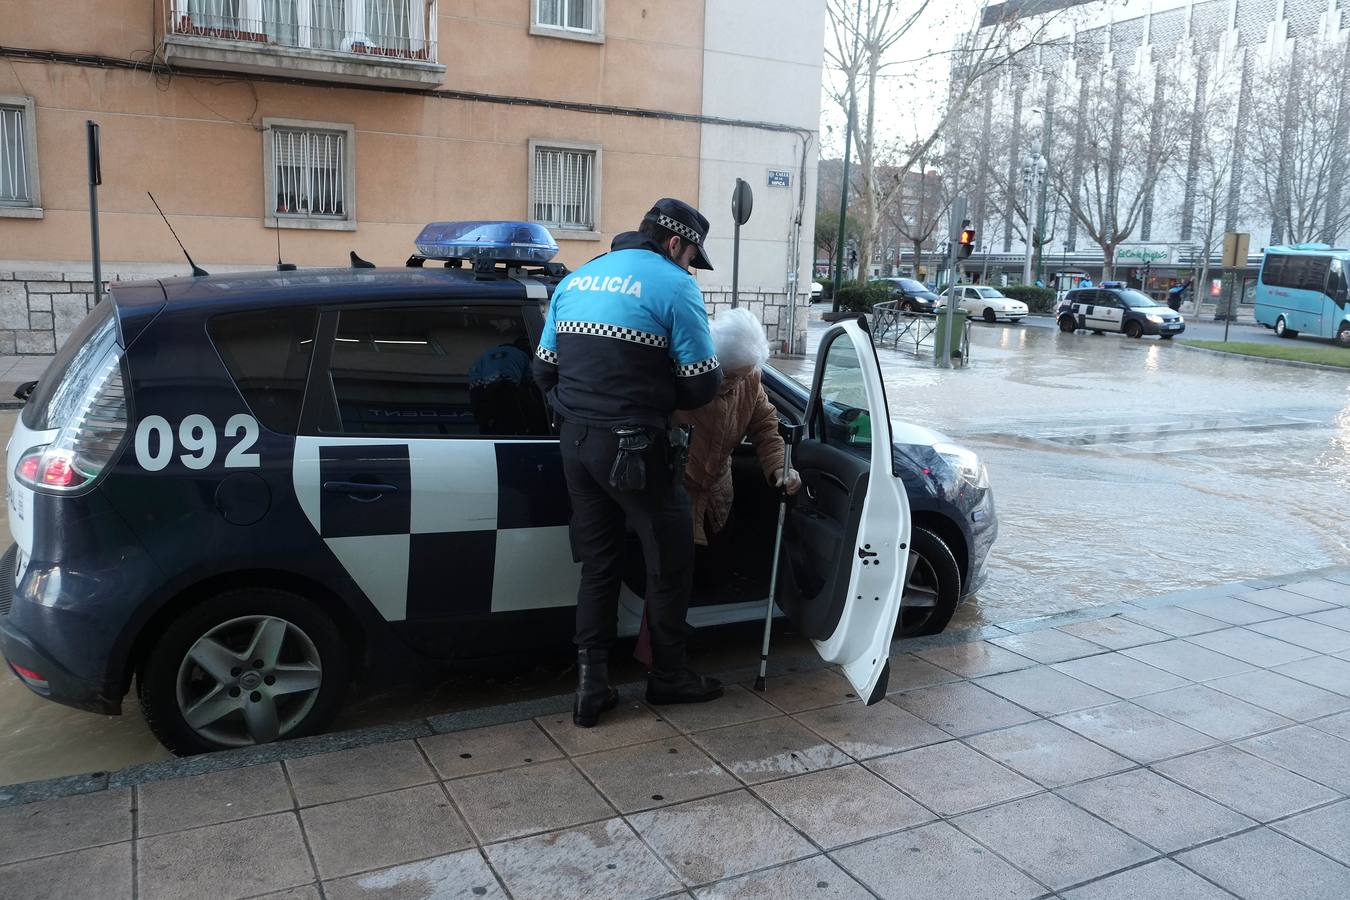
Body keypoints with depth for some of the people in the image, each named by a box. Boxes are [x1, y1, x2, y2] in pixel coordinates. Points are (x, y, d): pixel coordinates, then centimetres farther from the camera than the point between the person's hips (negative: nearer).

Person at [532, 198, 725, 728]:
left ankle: (591, 687, 18)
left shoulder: (576, 280, 14)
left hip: (576, 441, 7)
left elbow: (544, 369, 15)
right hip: (635, 448, -6)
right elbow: (702, 385, -8)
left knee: (598, 565, 16)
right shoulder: (673, 285, -7)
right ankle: (668, 677, 25)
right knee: (670, 563, 12)